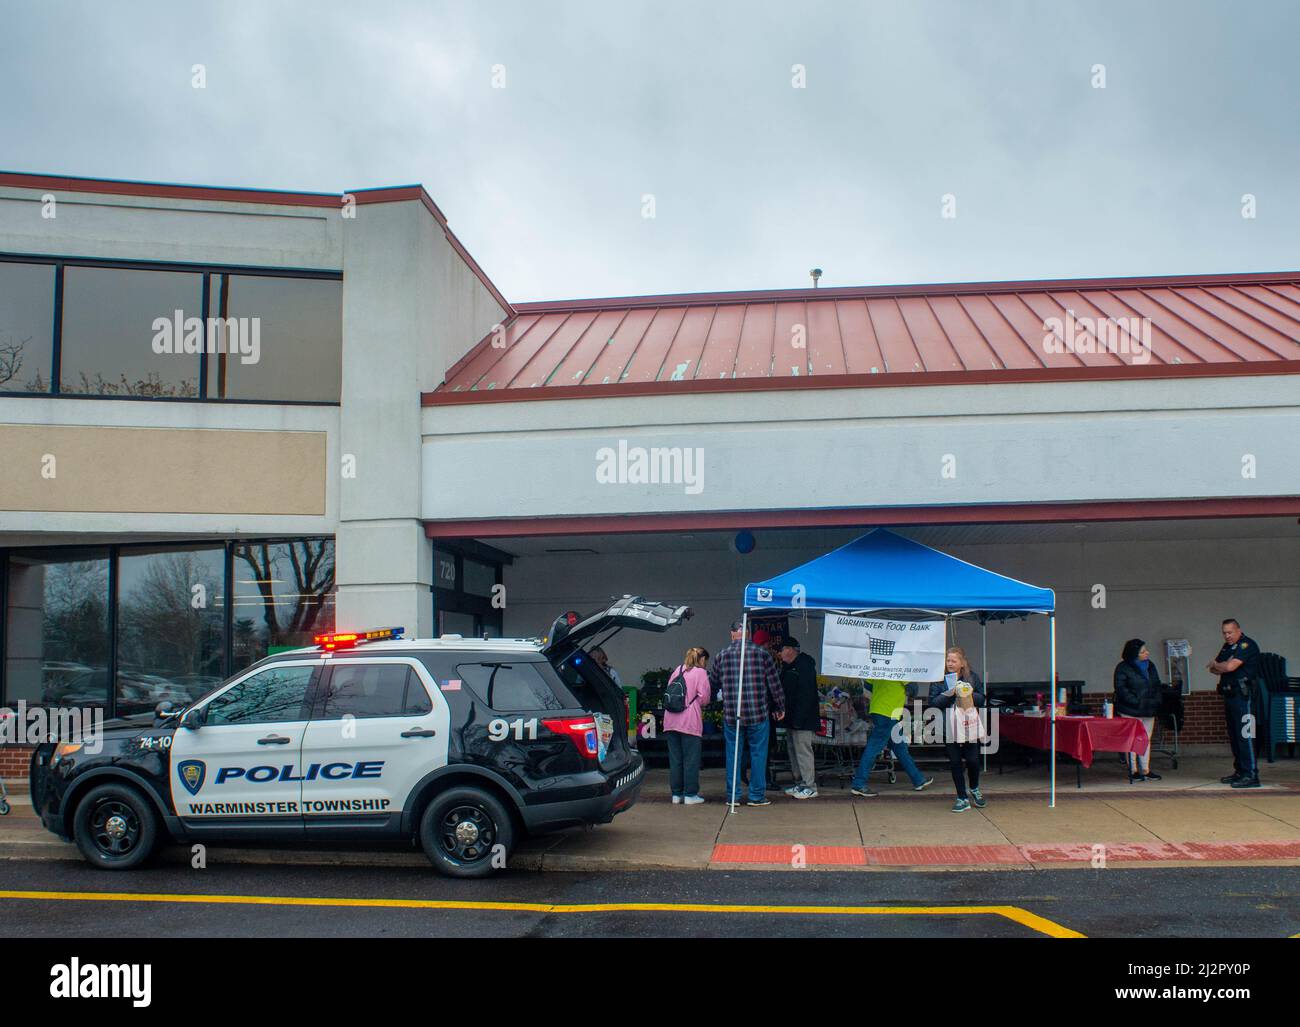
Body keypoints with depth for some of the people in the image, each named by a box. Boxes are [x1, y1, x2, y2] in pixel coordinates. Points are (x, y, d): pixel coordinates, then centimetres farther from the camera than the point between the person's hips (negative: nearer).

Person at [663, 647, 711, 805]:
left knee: (675, 759, 10)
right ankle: (690, 794, 3)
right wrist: (701, 707, 12)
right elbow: (703, 697, -7)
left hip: (671, 720, 6)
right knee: (691, 759, 1)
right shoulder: (700, 672, 0)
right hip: (689, 721, -6)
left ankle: (676, 793, 15)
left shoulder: (677, 671, 18)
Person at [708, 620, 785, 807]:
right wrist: (779, 708, 12)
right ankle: (757, 796, 10)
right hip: (758, 714, -1)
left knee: (732, 755, 10)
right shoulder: (762, 654, -3)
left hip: (731, 716, 1)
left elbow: (712, 682, 10)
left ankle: (732, 795, 14)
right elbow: (774, 684, 1)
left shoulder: (721, 657, 1)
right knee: (758, 754, 7)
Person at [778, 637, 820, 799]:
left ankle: (810, 786, -6)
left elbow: (806, 694, -22)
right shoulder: (788, 666, 17)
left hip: (803, 719, -10)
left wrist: (799, 718, -25)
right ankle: (800, 783, 22)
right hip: (792, 719, 10)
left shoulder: (804, 665, -15)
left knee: (803, 750, -10)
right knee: (793, 749, 14)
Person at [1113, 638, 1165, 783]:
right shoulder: (1123, 668, -8)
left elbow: (1157, 685, 20)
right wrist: (1136, 702, -19)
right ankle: (1133, 770, 2)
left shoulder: (1150, 666, 13)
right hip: (1130, 711, -6)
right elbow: (1121, 689, -13)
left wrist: (1156, 700, 3)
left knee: (1146, 740, 8)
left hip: (1148, 711, 7)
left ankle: (1145, 770, 14)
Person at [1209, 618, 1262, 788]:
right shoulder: (1227, 647, 20)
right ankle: (1240, 771, 18)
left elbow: (1230, 667, -20)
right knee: (1233, 735, 12)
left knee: (1245, 735, -12)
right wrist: (1219, 666, -5)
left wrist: (1215, 664, 0)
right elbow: (1214, 669, 18)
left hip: (1243, 695, -9)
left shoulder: (1247, 645, -9)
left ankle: (1251, 775, -13)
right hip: (1230, 696, 9)